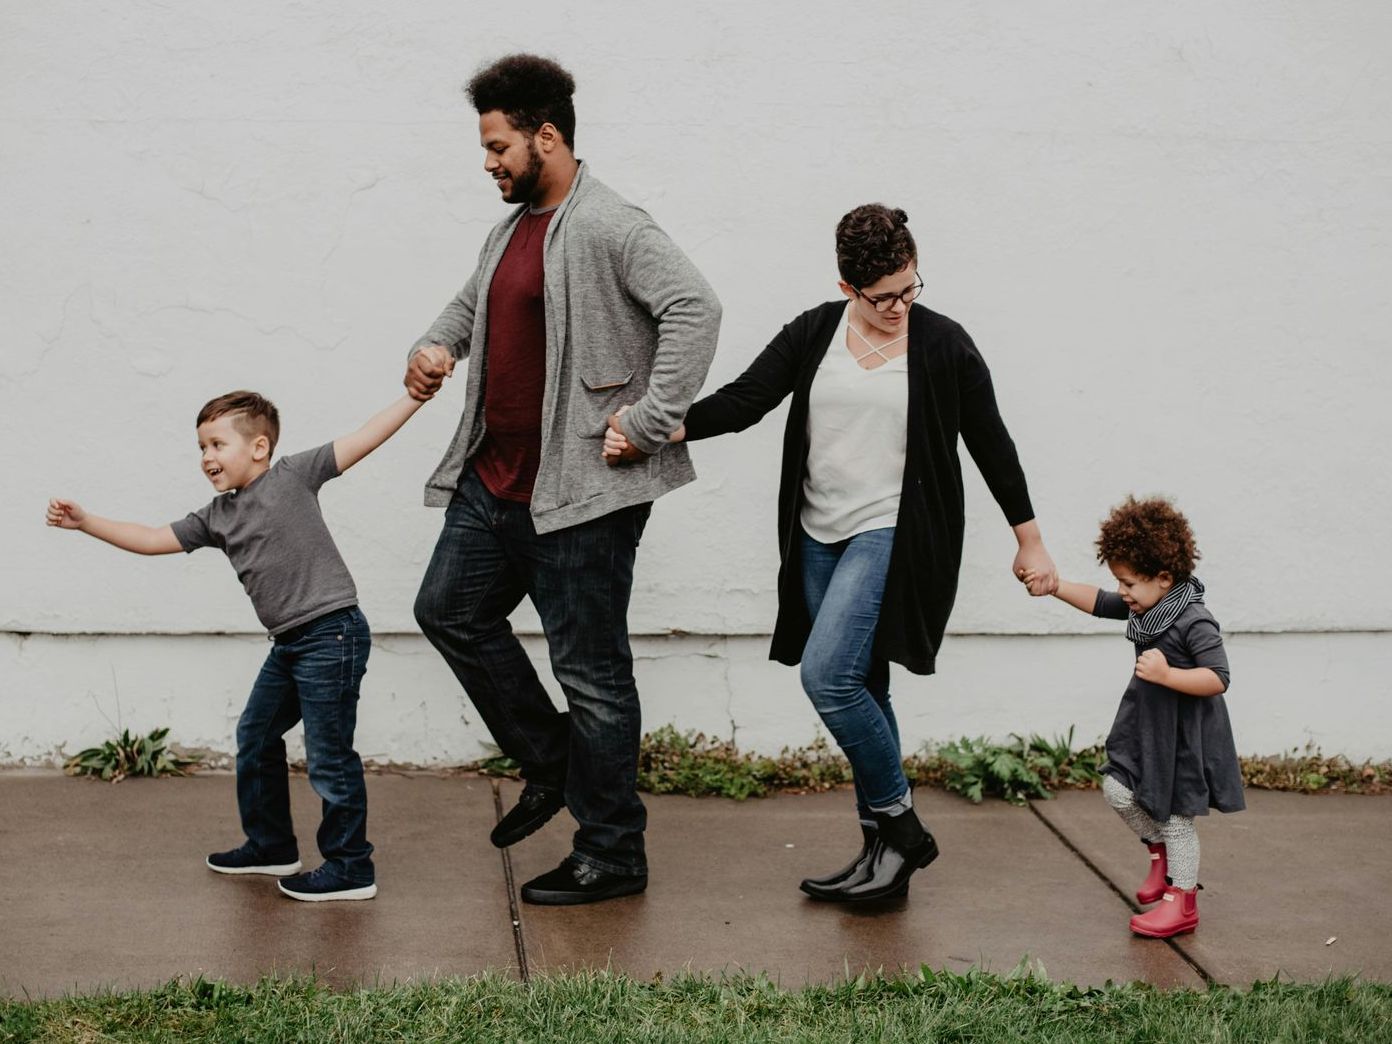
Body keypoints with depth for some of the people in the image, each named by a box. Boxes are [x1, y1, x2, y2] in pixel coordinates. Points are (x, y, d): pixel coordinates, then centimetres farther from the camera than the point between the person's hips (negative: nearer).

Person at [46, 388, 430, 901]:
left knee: (328, 754, -4)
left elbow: (362, 440, -9)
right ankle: (270, 845, 36)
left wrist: (415, 397, -14)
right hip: (288, 643, 9)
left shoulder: (292, 475, -6)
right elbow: (153, 539, 14)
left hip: (332, 632, -9)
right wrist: (86, 522, 8)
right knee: (256, 738, 19)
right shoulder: (216, 518, 12)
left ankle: (351, 868, 6)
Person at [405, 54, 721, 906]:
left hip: (581, 491, -10)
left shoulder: (609, 227, -16)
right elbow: (472, 302, 32)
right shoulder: (513, 229, 14)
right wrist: (436, 346, 11)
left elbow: (695, 308, -26)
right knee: (451, 610, 17)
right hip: (495, 480, 10)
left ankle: (613, 858, 10)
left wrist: (650, 423, -26)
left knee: (590, 669, -2)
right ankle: (552, 765, 30)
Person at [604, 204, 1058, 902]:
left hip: (893, 536, -5)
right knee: (859, 690, 9)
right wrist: (651, 433, -15)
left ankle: (898, 825, -2)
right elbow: (742, 400, -2)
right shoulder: (815, 333, 5)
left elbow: (991, 444, 3)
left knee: (828, 674, -19)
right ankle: (885, 850, 19)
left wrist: (1030, 543, 8)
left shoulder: (943, 345, -4)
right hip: (821, 538, 5)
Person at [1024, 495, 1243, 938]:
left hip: (1183, 735, -8)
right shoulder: (1144, 605, 1)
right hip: (1146, 725, 8)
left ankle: (1182, 901, 17)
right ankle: (1160, 850, 28)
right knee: (1118, 790, 3)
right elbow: (1099, 603, 13)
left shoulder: (1195, 622, -24)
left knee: (1174, 815, 2)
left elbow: (1217, 680, -28)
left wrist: (1167, 675, -36)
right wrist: (1054, 585, 3)